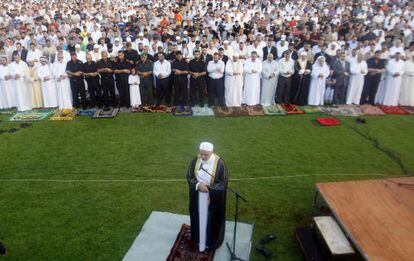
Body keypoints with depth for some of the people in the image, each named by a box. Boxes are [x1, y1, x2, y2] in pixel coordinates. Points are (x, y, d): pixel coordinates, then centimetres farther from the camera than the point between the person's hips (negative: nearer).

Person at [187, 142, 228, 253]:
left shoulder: (219, 163, -21)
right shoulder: (195, 161, -11)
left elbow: (223, 182, -13)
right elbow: (189, 177, -2)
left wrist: (208, 187, -23)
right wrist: (198, 185, -20)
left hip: (213, 199, -3)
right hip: (198, 197, 3)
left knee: (211, 219, 14)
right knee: (199, 218, 19)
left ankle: (210, 241, 38)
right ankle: (199, 239, 42)